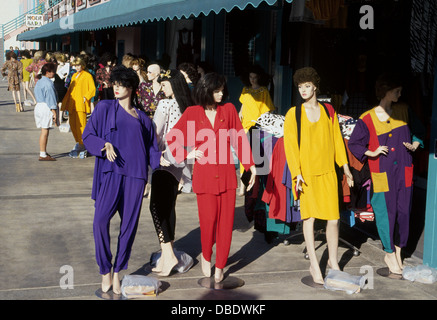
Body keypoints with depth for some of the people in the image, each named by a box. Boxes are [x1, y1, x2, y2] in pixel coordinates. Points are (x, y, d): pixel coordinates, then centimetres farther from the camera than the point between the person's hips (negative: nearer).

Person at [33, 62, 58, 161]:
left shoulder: (39, 82, 17)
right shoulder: (48, 83, -14)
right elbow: (50, 98, -18)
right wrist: (54, 112, -16)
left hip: (39, 105, 10)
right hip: (46, 108, -10)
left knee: (44, 131, 16)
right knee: (45, 131, -7)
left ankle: (43, 152, 23)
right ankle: (43, 155, -4)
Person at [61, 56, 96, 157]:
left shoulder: (87, 75, 0)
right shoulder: (74, 75, 21)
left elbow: (93, 89, -5)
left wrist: (86, 97, -17)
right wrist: (65, 103, 19)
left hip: (81, 104, -7)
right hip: (72, 104, 7)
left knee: (81, 125, -10)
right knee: (73, 125, 7)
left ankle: (80, 146, -5)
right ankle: (79, 144, 19)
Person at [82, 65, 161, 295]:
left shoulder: (142, 118, 18)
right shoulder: (104, 108, 11)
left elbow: (151, 147, 17)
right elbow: (88, 136, 6)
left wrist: (160, 162, -3)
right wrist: (105, 145, -14)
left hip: (135, 174, 2)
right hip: (111, 172, -2)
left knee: (129, 224, 1)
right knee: (101, 220, -19)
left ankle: (117, 273, 16)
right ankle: (105, 271, 0)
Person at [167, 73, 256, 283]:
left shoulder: (228, 109, 4)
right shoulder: (192, 113, 1)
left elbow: (239, 138, 1)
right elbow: (171, 138, 8)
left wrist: (250, 164, -7)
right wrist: (186, 155, -3)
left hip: (226, 173, 2)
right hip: (204, 174, -1)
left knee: (226, 220, 3)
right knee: (208, 220, 0)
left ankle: (220, 266, 17)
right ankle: (206, 256, 28)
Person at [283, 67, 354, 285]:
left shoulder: (328, 111, 9)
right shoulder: (293, 114, 0)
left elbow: (337, 139, 14)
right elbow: (290, 145, -3)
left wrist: (344, 165, 12)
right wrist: (296, 173, -11)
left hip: (327, 172, 2)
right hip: (306, 173, -2)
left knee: (333, 218, 1)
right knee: (309, 216, -1)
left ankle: (333, 261, 20)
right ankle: (314, 265, 11)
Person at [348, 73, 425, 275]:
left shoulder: (403, 110, 5)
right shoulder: (367, 119, -7)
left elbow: (418, 131, 19)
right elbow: (353, 143, 1)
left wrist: (415, 145, 1)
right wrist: (371, 153, -10)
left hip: (403, 171, 4)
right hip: (382, 174, -3)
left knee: (403, 211, 6)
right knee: (386, 213, 2)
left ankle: (398, 252, 22)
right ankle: (389, 254, 19)